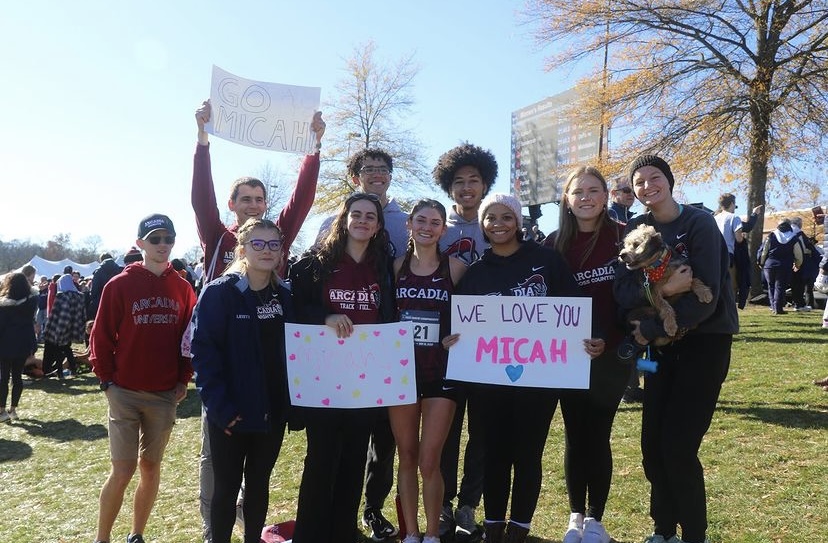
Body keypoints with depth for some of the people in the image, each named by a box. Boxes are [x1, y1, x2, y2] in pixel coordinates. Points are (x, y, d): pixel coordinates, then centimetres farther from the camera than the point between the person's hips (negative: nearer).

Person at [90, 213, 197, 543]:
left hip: (165, 395, 3)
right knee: (123, 471, -3)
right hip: (124, 392, -3)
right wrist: (106, 379, -7)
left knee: (150, 468, 12)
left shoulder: (182, 289, 5)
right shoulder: (119, 285, -5)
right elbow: (101, 336, -3)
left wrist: (183, 379, 2)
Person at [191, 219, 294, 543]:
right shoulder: (219, 293, -10)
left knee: (259, 483, 17)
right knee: (227, 487, 8)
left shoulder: (284, 296, 5)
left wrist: (294, 402, 3)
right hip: (231, 413, -4)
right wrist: (218, 404, -20)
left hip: (272, 411, 4)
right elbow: (203, 351, -14)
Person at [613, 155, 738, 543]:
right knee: (652, 444, 5)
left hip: (705, 340, -5)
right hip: (663, 343, 5)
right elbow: (622, 291, -9)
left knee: (677, 446, -8)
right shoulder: (636, 229, 1)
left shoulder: (700, 223, -13)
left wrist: (649, 330, -17)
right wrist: (661, 288, -27)